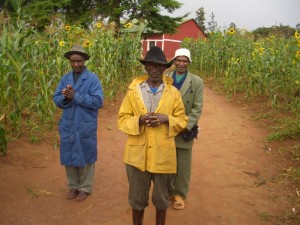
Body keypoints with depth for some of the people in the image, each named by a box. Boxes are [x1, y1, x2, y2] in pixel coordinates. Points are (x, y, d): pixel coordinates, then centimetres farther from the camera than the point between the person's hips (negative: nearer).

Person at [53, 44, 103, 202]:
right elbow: (56, 99, 4)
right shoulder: (65, 79, 5)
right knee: (69, 156, 14)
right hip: (67, 125, 4)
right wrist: (65, 97, -19)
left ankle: (85, 188, 27)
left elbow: (98, 101, -18)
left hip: (85, 126, -4)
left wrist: (75, 96, -22)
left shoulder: (92, 78, -9)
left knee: (85, 157, 10)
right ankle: (73, 186, 33)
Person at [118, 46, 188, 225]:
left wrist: (167, 119, -16)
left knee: (162, 198, 17)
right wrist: (139, 120, -18)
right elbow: (123, 119, 1)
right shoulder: (133, 90, -1)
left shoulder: (174, 93, 0)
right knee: (137, 198, 15)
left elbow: (182, 121, 4)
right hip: (137, 154, 0)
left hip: (163, 154, 0)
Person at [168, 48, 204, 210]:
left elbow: (197, 108, -7)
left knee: (183, 166, 10)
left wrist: (185, 126, -17)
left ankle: (179, 194, 29)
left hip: (185, 131, -1)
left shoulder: (197, 82, -3)